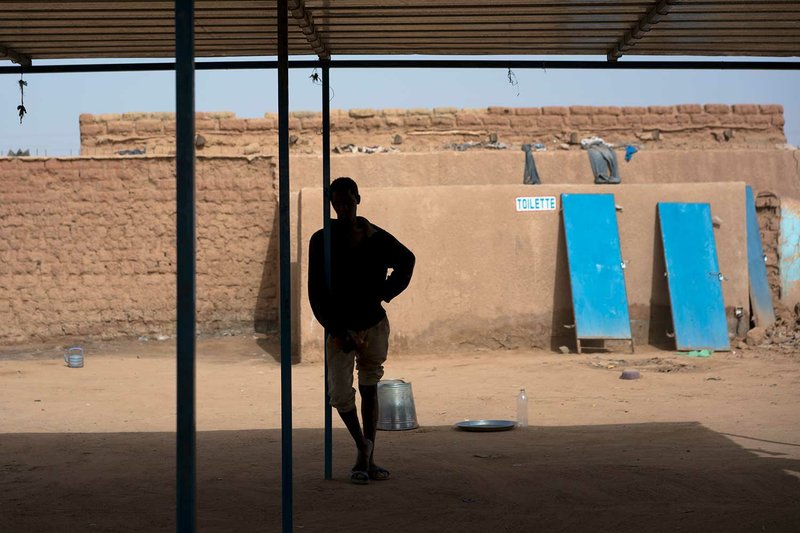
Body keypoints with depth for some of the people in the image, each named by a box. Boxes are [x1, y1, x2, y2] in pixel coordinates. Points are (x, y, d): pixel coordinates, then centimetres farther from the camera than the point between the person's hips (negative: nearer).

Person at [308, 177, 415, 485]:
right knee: (340, 393, -10)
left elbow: (407, 260, 18)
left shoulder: (376, 238, -2)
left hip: (374, 323, 2)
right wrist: (337, 331, -16)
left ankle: (368, 460, 14)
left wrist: (387, 292, 5)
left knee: (369, 390, 7)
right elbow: (316, 293, -9)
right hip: (340, 327, -2)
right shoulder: (322, 241, -7)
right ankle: (362, 446, 15)